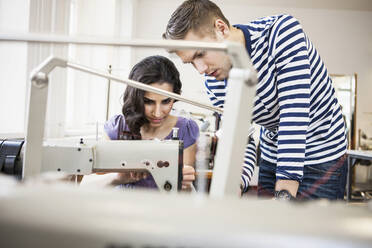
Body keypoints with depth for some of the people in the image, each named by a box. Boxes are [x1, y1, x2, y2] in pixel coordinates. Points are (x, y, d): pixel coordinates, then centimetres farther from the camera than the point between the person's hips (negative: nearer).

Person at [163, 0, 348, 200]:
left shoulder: (282, 31, -24)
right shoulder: (214, 83, -7)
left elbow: (294, 114, -30)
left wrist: (285, 190, -34)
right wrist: (237, 182, -24)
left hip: (322, 158, -4)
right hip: (271, 159, 5)